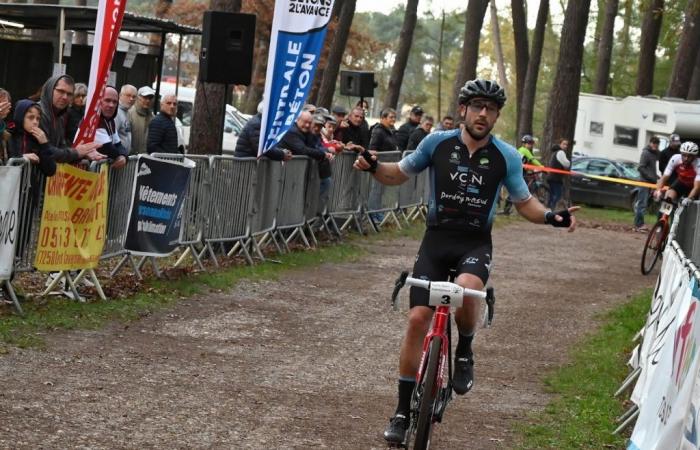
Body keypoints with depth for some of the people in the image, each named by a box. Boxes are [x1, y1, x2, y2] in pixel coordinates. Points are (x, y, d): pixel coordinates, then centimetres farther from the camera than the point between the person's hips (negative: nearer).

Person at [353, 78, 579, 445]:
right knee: (417, 318, -6)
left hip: (476, 243, -1)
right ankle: (403, 411, 6)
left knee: (466, 290, -35)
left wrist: (551, 217, -14)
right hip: (436, 239, 1)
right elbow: (400, 174, 10)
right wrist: (374, 168, -11)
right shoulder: (437, 143, -3)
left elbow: (524, 202, 6)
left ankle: (464, 352, -2)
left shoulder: (506, 157, -4)